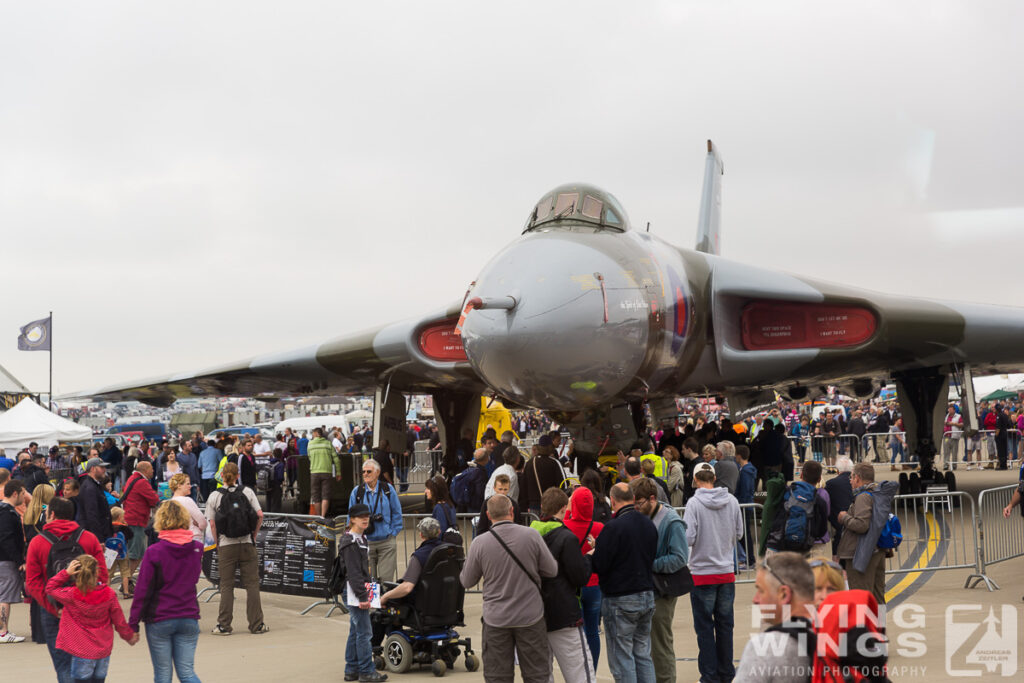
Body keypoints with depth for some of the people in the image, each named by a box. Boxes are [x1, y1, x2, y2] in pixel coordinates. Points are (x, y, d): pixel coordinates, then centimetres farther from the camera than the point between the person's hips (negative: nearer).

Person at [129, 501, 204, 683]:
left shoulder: (154, 552, -11)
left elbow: (142, 591, -9)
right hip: (189, 618, 3)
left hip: (159, 620, -3)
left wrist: (133, 624, -3)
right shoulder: (197, 548, 0)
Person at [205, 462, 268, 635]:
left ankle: (224, 626, 7)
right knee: (252, 584, 5)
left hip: (226, 546, -1)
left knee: (226, 586, 6)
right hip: (247, 544, 1)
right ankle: (256, 624, 8)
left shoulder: (215, 496, -2)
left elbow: (212, 523, -4)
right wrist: (253, 534, 9)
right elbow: (260, 515, -3)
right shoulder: (247, 491, 2)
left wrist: (218, 543, 6)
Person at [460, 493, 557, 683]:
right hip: (530, 617, 0)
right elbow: (552, 571, -2)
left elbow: (467, 581, 2)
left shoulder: (479, 543, -10)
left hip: (496, 619, 0)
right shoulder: (531, 536, -11)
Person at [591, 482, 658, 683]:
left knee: (622, 659, 0)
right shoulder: (649, 524, 6)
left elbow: (598, 565, -16)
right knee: (643, 655, 15)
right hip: (647, 596, 7)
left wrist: (592, 552, 4)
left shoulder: (613, 527, -17)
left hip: (620, 600, -7)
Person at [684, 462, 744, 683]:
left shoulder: (694, 503, -14)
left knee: (704, 627, 5)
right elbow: (739, 534, 8)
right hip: (727, 573, 4)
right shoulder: (731, 501, 0)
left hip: (702, 573, -4)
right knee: (725, 624, 13)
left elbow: (688, 538, -18)